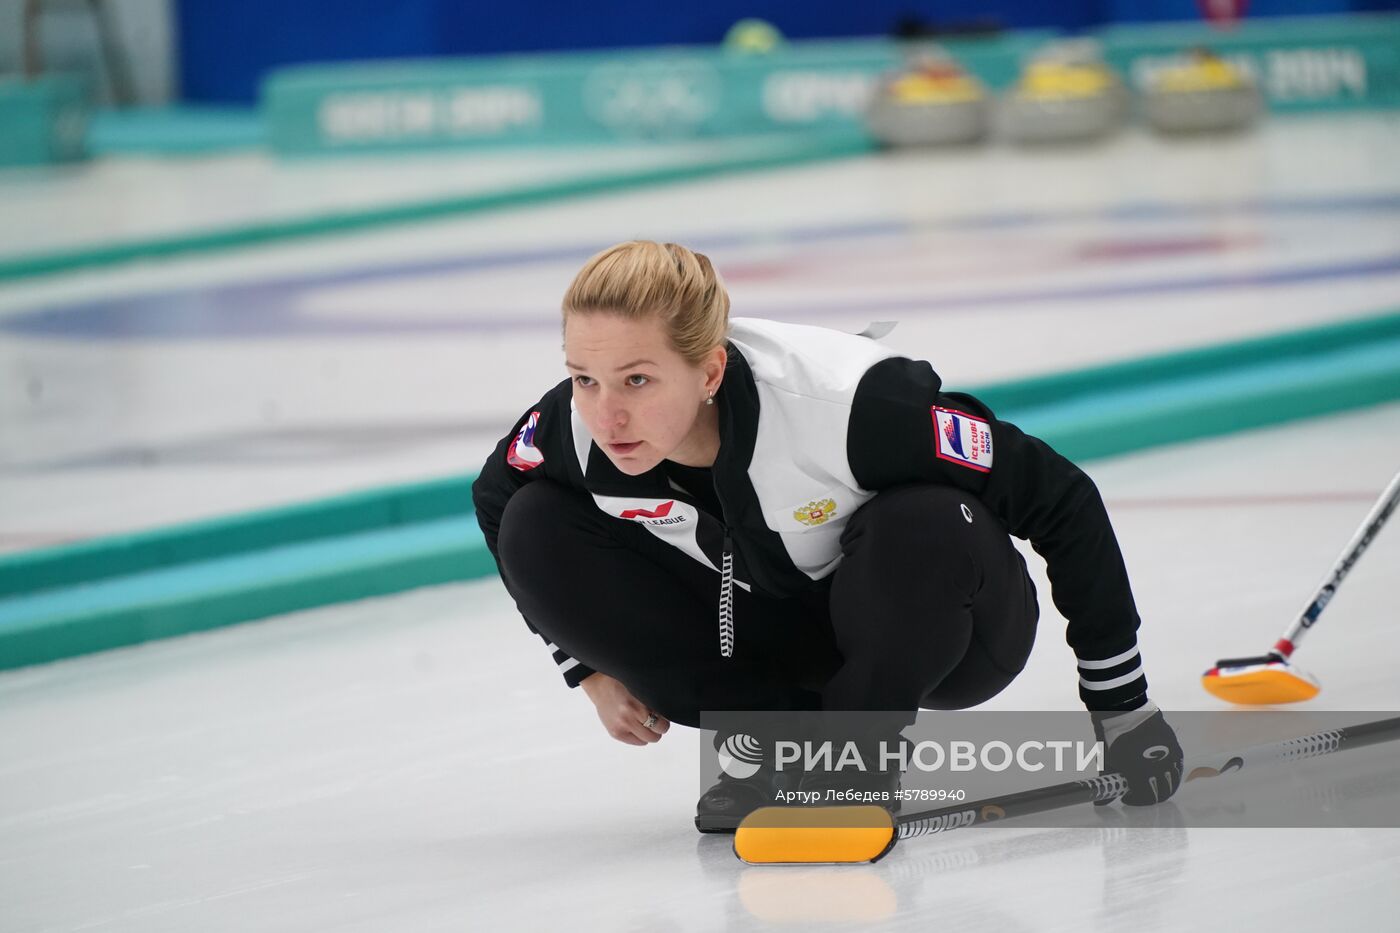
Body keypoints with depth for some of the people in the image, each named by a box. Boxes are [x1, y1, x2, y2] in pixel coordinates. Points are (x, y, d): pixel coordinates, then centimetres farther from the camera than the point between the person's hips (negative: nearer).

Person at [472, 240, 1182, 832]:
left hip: (920, 626, -4)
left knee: (923, 527, -38)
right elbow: (497, 504, 3)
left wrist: (1118, 701, -18)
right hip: (762, 623, 4)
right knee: (534, 531, -15)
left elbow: (1062, 502, -27)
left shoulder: (844, 401, -38)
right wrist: (593, 668, 4)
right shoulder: (572, 428, -25)